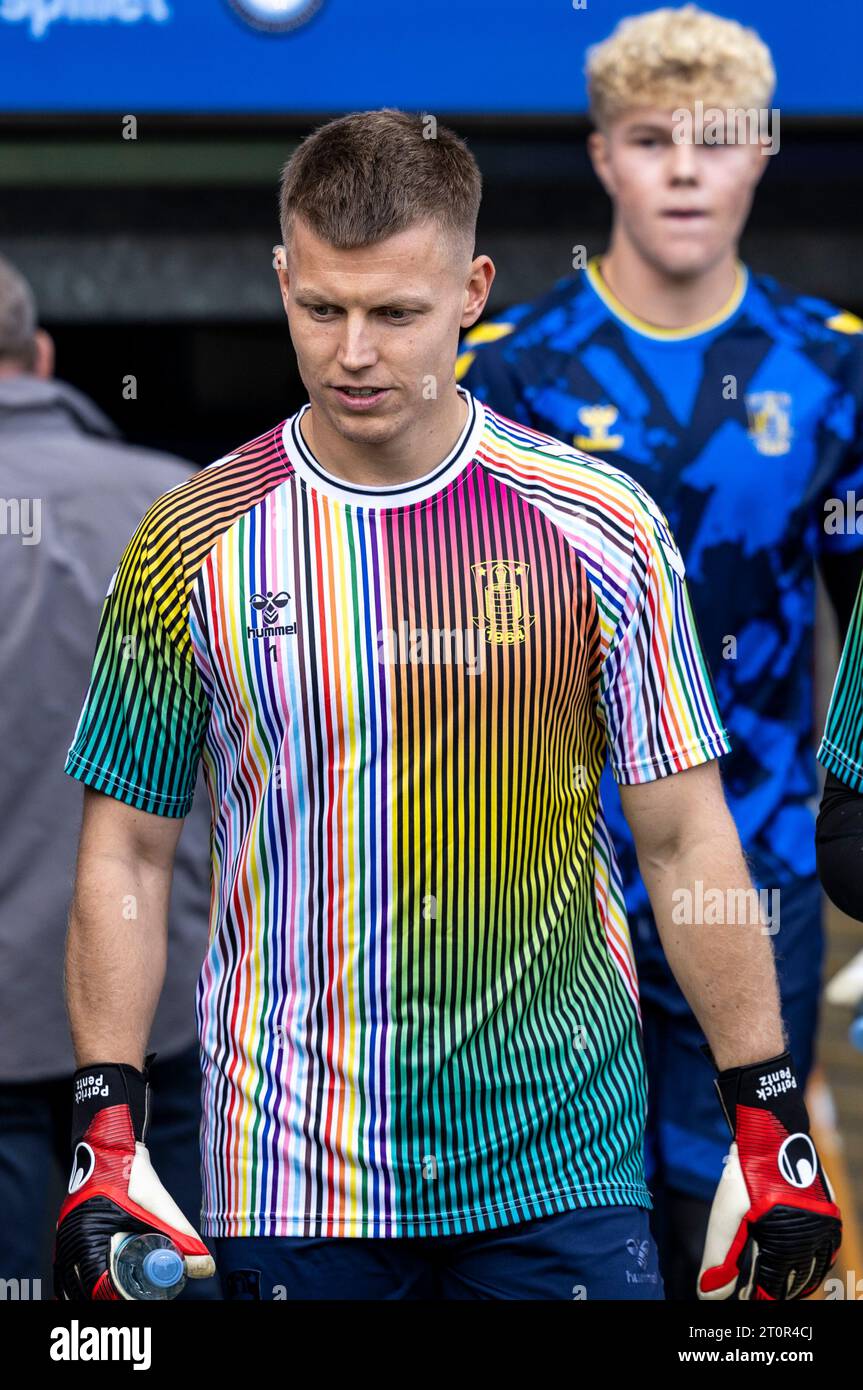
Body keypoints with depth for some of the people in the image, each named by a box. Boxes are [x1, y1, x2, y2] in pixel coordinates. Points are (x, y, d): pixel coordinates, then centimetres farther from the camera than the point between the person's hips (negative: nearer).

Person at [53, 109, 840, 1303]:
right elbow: (127, 854, 5)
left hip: (563, 1159, 0)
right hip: (290, 1181, 1)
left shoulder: (600, 527, -1)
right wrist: (108, 1127, -4)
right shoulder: (193, 543, 0)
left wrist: (770, 1118, -2)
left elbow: (685, 837, 2)